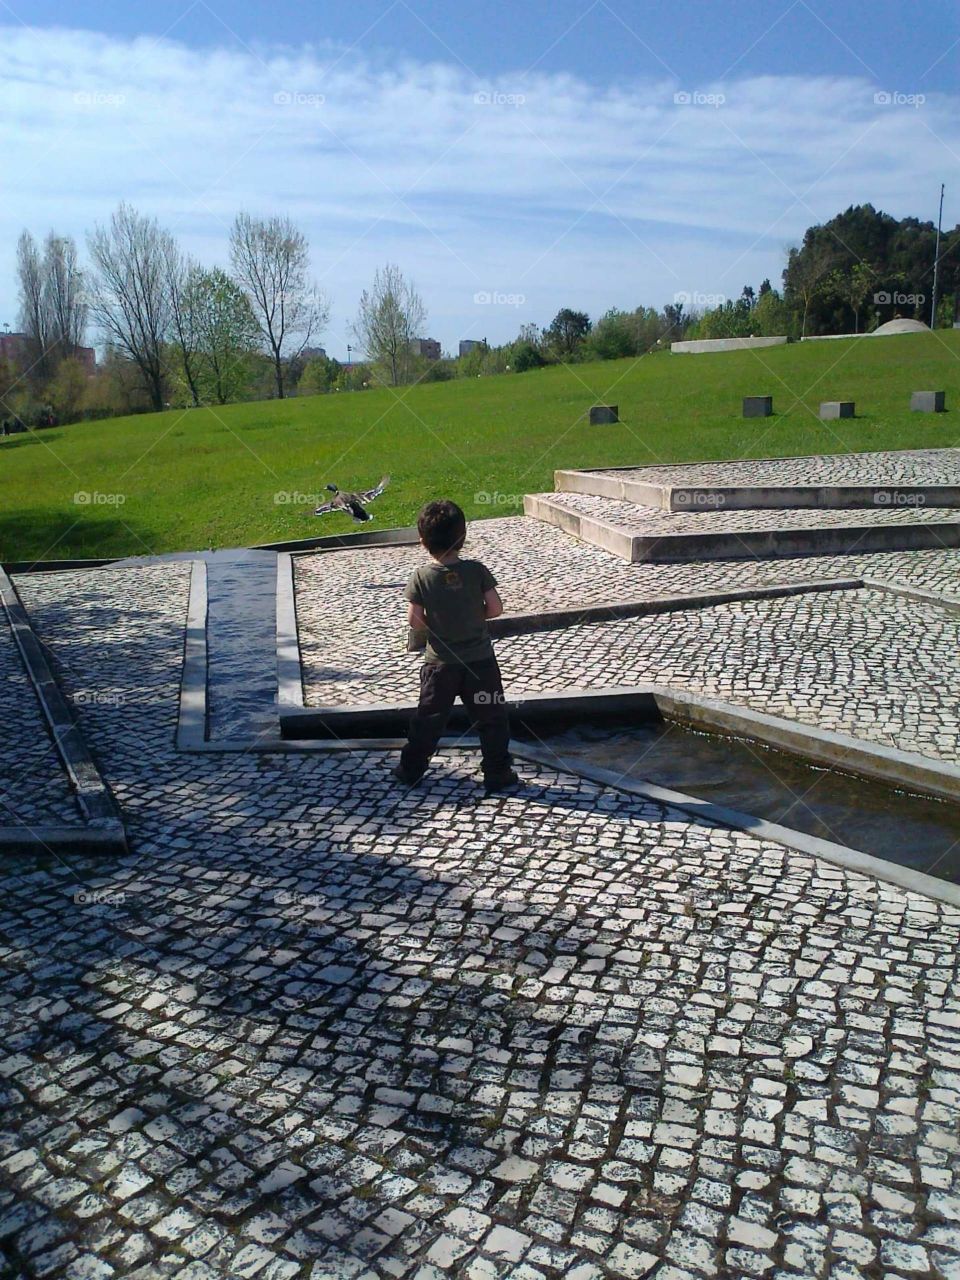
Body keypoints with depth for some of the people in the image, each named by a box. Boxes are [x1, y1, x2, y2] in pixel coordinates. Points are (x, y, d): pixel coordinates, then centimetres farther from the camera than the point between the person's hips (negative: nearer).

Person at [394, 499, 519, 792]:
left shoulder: (420, 577, -10)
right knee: (492, 717, 11)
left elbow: (414, 622, -10)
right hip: (480, 659, -1)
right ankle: (497, 773, 16)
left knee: (429, 717, 15)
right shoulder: (476, 570, -11)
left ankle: (411, 769, 25)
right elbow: (495, 608, -9)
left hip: (440, 662, 1)